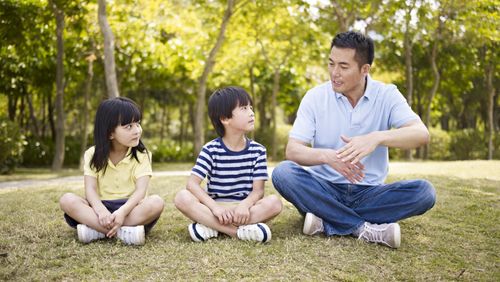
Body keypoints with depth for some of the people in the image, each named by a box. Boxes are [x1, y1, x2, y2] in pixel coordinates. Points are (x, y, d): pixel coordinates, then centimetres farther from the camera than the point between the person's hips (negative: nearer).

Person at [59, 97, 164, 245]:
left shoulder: (142, 155, -4)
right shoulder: (93, 154, 1)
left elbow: (140, 190, -15)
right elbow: (90, 189, -10)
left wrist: (122, 211, -35)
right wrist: (101, 211, -32)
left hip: (130, 207, -1)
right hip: (102, 207, 1)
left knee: (156, 202, -31)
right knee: (67, 199, -24)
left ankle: (97, 230, -32)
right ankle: (123, 231, -37)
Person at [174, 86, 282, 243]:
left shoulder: (258, 151, 2)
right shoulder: (211, 149, -3)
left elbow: (258, 190, -4)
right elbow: (192, 183, -12)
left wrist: (245, 205, -26)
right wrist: (215, 207, -27)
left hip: (244, 208, 1)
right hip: (215, 207, -1)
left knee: (274, 202, -27)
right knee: (182, 197, -26)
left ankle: (212, 227, -27)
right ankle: (238, 231, -32)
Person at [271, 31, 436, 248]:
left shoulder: (387, 95, -5)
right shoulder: (315, 97, -4)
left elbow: (421, 134, -20)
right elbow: (292, 150, -11)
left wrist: (378, 138, -40)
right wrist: (327, 156, -33)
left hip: (368, 192, 0)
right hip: (325, 189, 0)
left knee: (424, 192, -25)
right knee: (283, 173, -28)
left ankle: (325, 222, -26)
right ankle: (365, 228, -29)